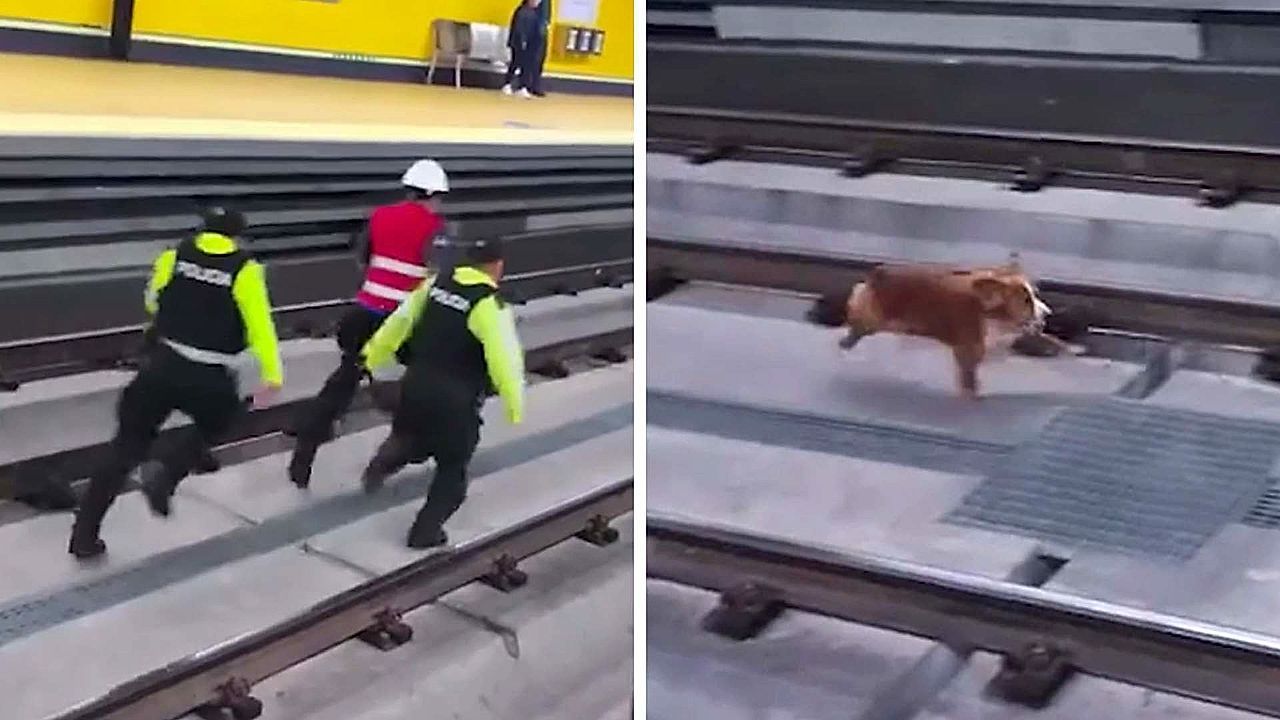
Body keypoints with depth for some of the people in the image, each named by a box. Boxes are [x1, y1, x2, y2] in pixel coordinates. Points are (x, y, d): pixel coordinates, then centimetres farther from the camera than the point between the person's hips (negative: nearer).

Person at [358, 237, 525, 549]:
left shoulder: (436, 284, 5)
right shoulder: (490, 304, -13)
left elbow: (399, 321, 15)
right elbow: (504, 359, -17)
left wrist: (372, 357, 28)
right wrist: (515, 405, -5)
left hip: (416, 385, 5)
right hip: (455, 400, -5)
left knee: (410, 439, 31)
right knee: (453, 469, 14)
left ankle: (385, 461, 2)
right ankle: (425, 530, 9)